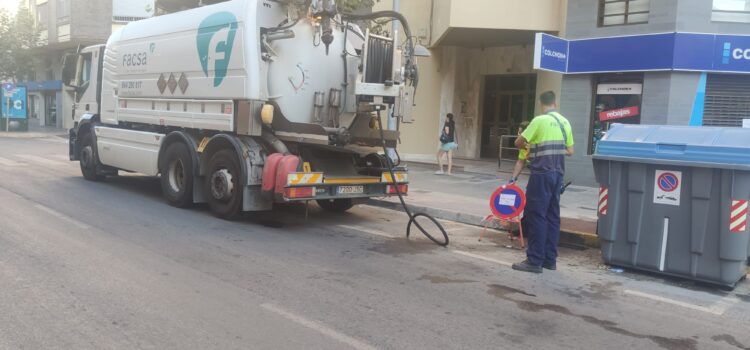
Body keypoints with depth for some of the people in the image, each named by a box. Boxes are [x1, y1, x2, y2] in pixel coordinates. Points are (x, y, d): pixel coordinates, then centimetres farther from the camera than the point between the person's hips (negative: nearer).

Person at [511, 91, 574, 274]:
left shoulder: (539, 121, -12)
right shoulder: (565, 122, 9)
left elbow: (519, 142, -8)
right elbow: (570, 151, 15)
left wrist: (531, 147, 11)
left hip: (542, 174, -7)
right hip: (557, 174, 7)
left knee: (536, 216, -4)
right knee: (552, 216, 11)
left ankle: (535, 261, -2)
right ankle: (550, 259, 16)